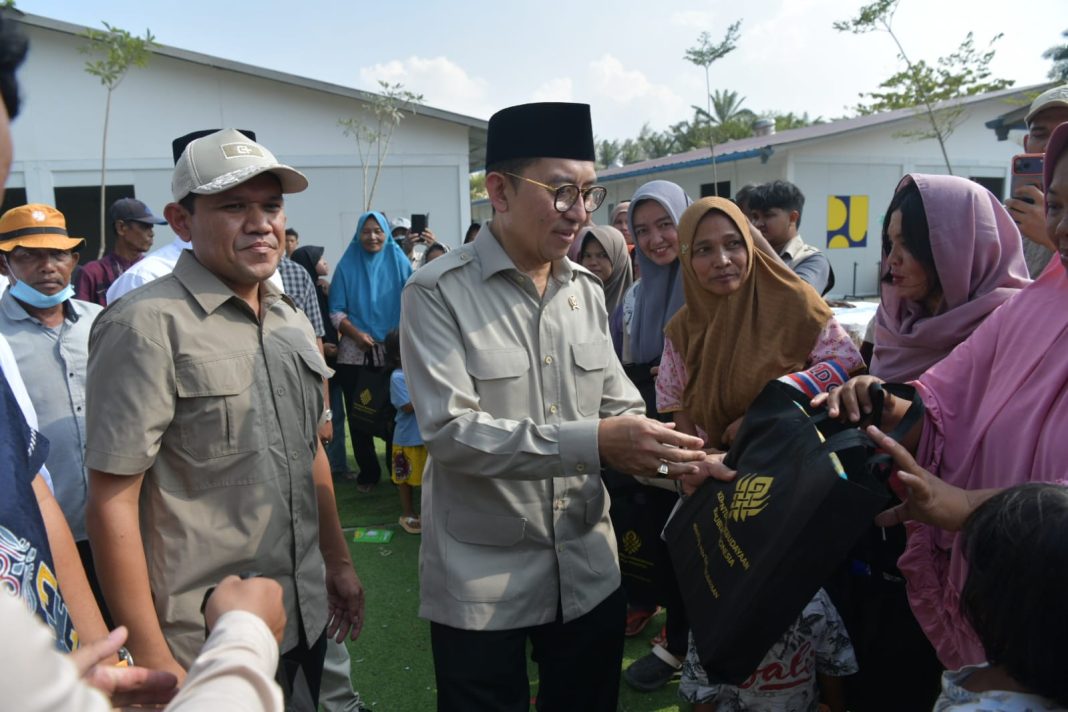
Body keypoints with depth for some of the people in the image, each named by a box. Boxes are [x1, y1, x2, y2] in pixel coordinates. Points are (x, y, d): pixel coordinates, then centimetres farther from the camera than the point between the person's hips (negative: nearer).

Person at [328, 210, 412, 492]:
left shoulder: (399, 262, 3)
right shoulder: (347, 265, 4)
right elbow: (336, 311, 2)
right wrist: (357, 334, -13)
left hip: (394, 352, -1)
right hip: (355, 353, 1)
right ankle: (367, 472, 19)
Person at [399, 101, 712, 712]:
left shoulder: (588, 292, 5)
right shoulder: (438, 293, -13)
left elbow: (620, 405, 8)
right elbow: (450, 430, -22)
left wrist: (673, 453, -13)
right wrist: (591, 443, -30)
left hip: (590, 570, 5)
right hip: (482, 581, -5)